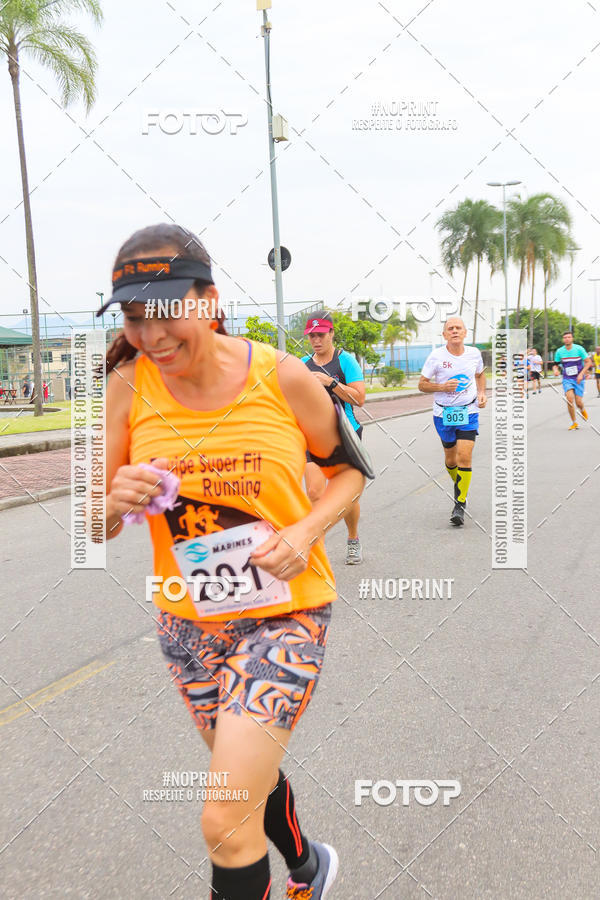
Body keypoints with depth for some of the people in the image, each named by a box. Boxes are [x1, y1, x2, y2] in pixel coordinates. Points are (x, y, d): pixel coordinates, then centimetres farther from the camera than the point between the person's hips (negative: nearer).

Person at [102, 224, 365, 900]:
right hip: (188, 619, 4)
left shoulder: (281, 377, -14)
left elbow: (348, 470, 2)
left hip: (284, 612, -4)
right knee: (249, 774, 24)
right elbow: (95, 526, -2)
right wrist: (116, 503, -25)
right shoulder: (129, 387, -8)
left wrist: (305, 532, -17)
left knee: (225, 823, -12)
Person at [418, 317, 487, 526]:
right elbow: (422, 384, -3)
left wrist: (481, 393, 4)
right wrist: (442, 387, -20)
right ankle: (459, 486, 42)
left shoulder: (474, 353, 0)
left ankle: (460, 505, -6)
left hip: (468, 412, 0)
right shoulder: (436, 356, -8)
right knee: (451, 458, 11)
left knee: (464, 457, -13)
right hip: (443, 413, 0)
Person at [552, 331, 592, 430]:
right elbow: (555, 365, 10)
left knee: (578, 402, -6)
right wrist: (555, 370, -13)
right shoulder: (559, 351, -1)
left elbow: (588, 362, -3)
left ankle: (582, 409, 34)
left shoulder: (579, 349, -7)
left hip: (578, 379, -1)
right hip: (567, 379, 1)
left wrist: (581, 374, -15)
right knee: (569, 398, -20)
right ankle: (574, 423, -6)